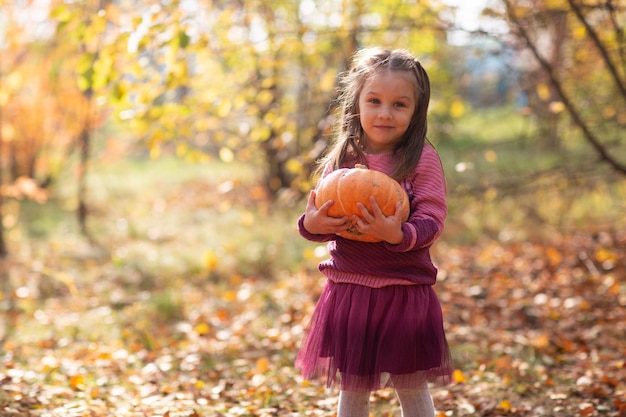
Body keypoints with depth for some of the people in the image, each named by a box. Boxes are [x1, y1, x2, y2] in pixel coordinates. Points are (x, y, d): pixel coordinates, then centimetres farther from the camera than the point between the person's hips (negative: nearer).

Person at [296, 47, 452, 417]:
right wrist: (311, 225, -15)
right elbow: (322, 217, 8)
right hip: (348, 291, 3)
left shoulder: (423, 159, -8)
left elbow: (432, 221, -14)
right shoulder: (341, 159, 2)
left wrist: (399, 235, -33)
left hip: (404, 292, -3)